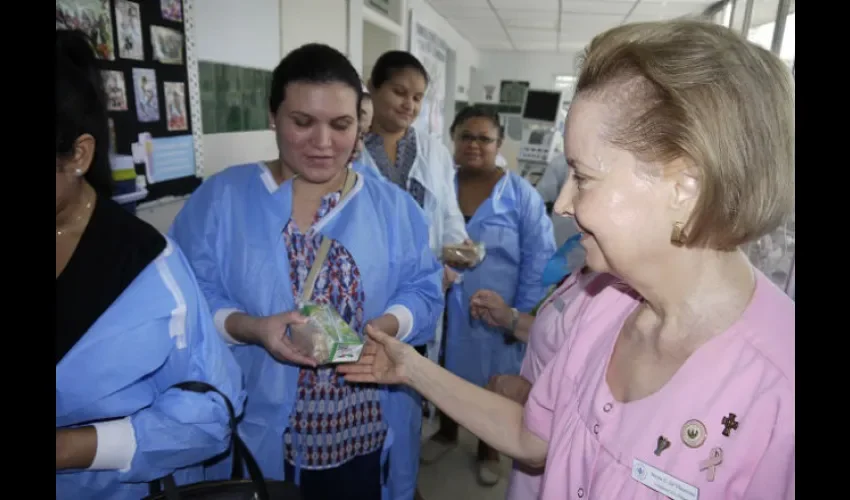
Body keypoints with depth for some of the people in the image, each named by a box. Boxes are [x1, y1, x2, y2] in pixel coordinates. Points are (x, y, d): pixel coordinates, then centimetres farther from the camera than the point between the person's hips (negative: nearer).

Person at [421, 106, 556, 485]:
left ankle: (488, 449, 44)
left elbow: (539, 258, -7)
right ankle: (446, 432, 51)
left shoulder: (521, 195, -10)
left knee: (490, 381, 17)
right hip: (444, 307, 2)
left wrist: (523, 314, -9)